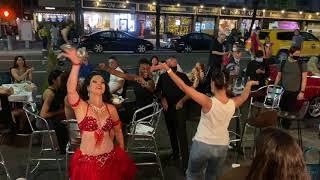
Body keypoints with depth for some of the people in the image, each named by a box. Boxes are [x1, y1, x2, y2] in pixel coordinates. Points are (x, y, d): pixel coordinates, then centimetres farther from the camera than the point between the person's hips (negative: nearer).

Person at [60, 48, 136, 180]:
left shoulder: (111, 109, -1)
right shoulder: (81, 107, -11)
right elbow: (71, 90, -31)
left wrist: (122, 153, 18)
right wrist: (76, 64, -41)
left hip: (112, 159, 3)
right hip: (87, 162, -3)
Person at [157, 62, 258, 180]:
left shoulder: (208, 102, -24)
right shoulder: (233, 103, -9)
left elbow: (183, 87, -25)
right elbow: (244, 96, 15)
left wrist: (168, 69, -20)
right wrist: (249, 84, 33)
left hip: (202, 145, -4)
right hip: (222, 147, 4)